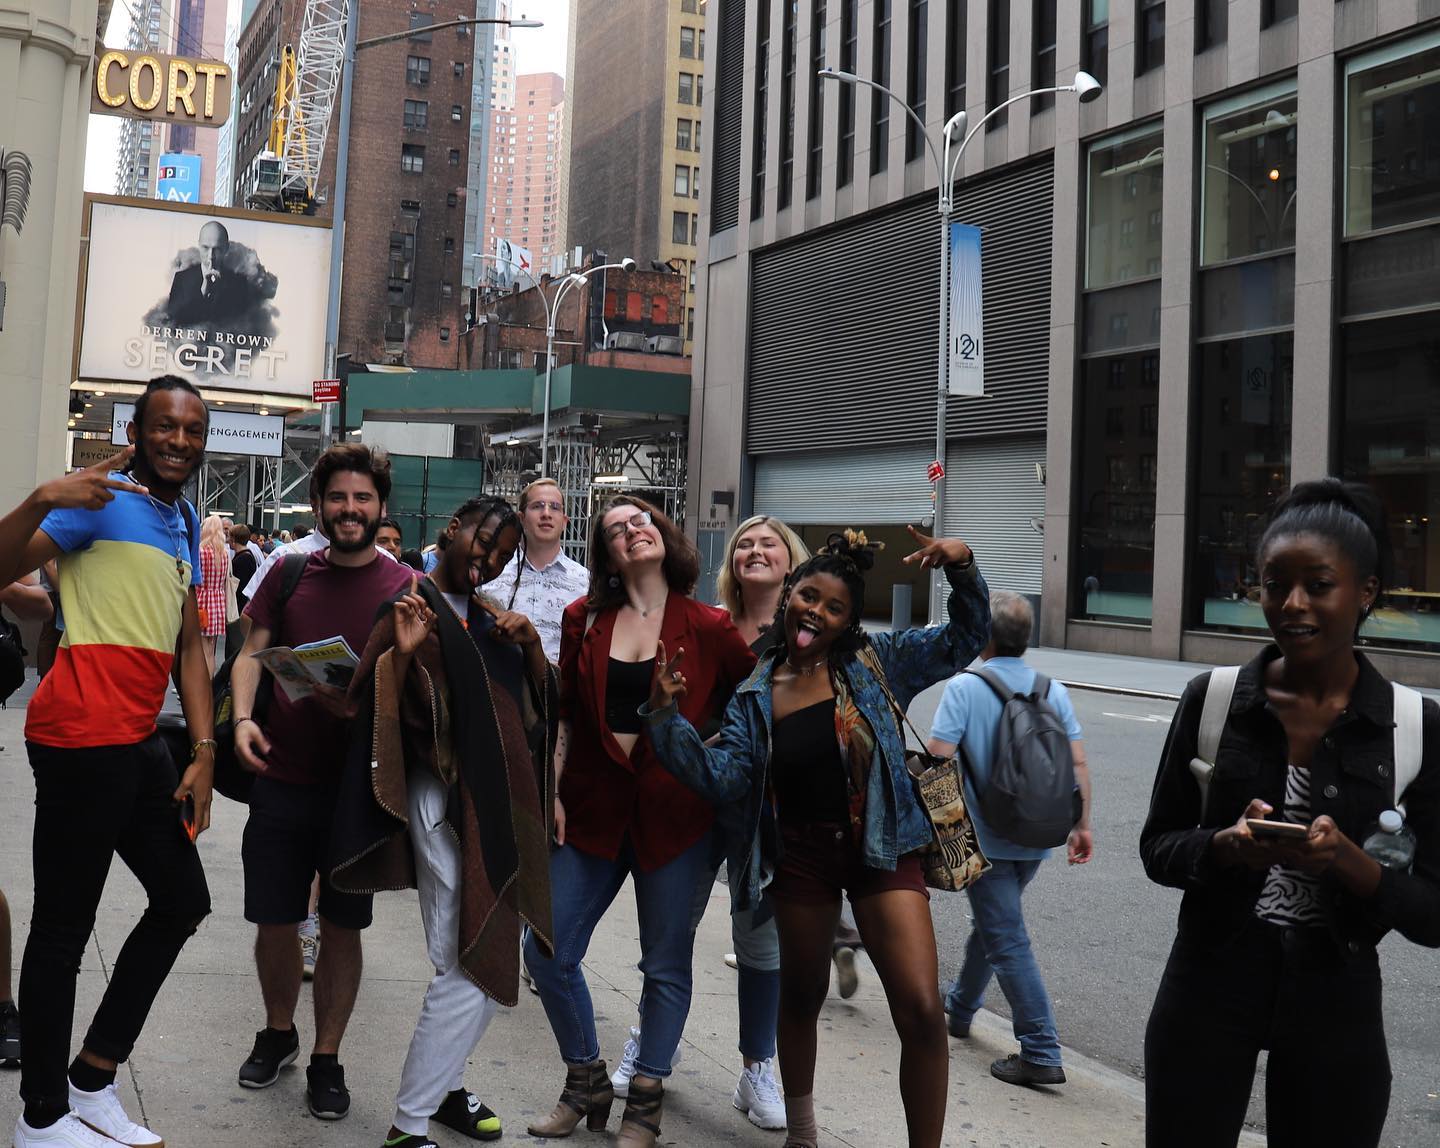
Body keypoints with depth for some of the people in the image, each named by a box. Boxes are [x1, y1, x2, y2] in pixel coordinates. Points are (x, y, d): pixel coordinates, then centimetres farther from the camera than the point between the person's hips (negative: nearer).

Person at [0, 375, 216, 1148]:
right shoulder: (103, 500, -7)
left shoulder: (184, 523, 17)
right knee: (65, 926, -1)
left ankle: (92, 1083, 27)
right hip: (82, 735, -9)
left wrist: (203, 752, 10)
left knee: (182, 902, 16)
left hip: (139, 741, 9)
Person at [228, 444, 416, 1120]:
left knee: (342, 925, 7)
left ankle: (326, 1058, 24)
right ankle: (278, 1033, 36)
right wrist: (243, 717, -12)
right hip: (281, 778, 2)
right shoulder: (288, 574, 5)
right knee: (274, 919, 11)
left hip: (359, 783, -2)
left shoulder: (405, 588, -3)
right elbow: (252, 654, 5)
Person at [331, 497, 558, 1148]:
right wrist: (402, 651, -28)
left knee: (489, 956, 13)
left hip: (500, 800, 7)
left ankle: (443, 1086, 30)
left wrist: (531, 644, -4)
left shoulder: (490, 619, 14)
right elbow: (377, 710, -12)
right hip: (441, 797, -7)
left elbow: (543, 703, 13)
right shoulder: (407, 605, -5)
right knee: (467, 967, -11)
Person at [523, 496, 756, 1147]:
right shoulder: (584, 619, 4)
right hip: (593, 806, 2)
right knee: (547, 952, 3)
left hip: (675, 814, -2)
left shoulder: (709, 628, -3)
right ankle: (587, 1085, 25)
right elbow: (563, 715, 8)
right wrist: (550, 792, 3)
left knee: (667, 966, 7)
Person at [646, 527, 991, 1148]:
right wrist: (667, 715, -17)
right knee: (802, 996, 20)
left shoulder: (876, 664, -2)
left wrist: (961, 565, -18)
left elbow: (965, 639, -2)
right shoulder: (755, 694, 1)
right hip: (801, 854, 2)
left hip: (880, 847, -2)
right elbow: (723, 776, -8)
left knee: (922, 1010, -13)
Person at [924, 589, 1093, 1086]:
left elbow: (937, 760, -17)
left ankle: (1041, 1053, -3)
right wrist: (1082, 825, 9)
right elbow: (1077, 763, 0)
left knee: (1007, 941, -1)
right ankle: (959, 1008, 43)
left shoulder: (965, 687, -13)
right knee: (990, 922, 25)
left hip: (985, 838, -6)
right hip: (1035, 840, 6)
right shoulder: (1052, 690, 2)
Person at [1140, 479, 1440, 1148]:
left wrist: (1349, 862, -24)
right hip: (1208, 989, 1)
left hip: (1335, 1006, 0)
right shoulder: (1211, 699, -4)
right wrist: (1225, 845, -19)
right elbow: (1157, 848, 1)